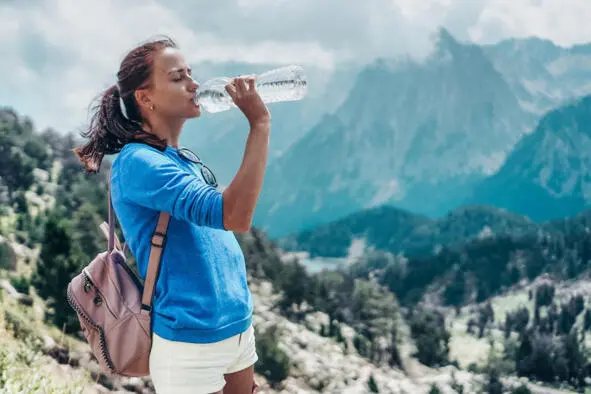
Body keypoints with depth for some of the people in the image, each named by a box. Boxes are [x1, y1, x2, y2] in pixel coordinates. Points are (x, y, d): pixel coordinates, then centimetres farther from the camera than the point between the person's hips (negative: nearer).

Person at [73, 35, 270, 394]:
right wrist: (260, 123, -23)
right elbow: (234, 215, -28)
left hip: (238, 329, 8)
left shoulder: (189, 161, 10)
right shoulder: (138, 162, -16)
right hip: (190, 342, -8)